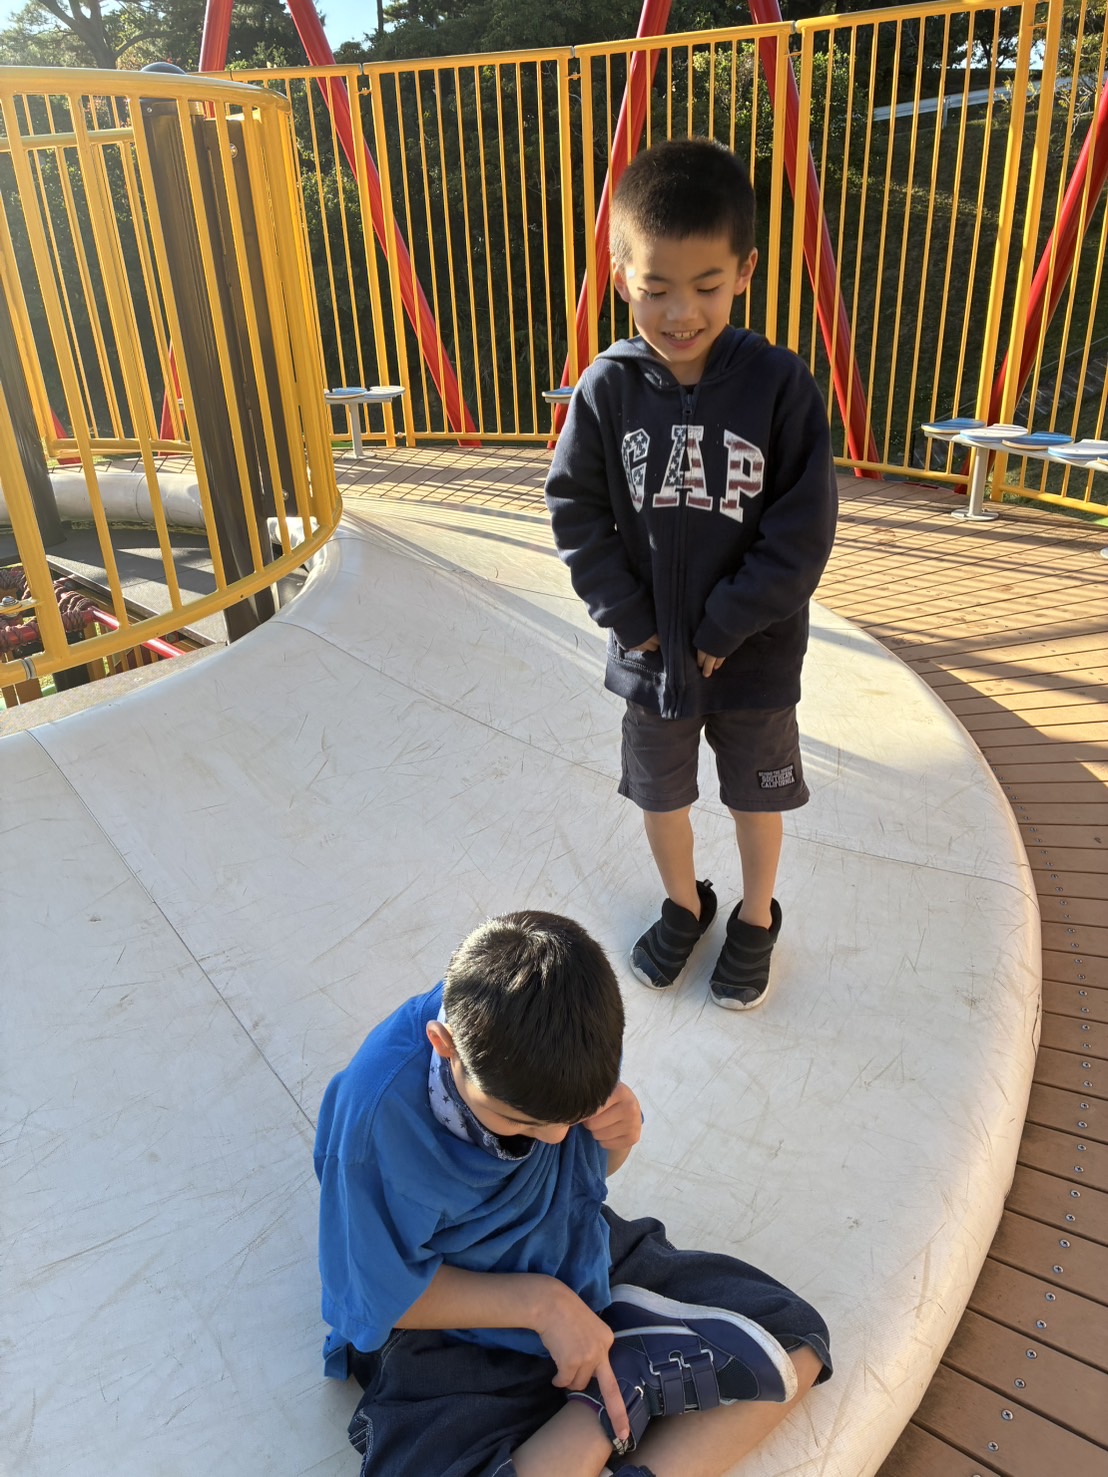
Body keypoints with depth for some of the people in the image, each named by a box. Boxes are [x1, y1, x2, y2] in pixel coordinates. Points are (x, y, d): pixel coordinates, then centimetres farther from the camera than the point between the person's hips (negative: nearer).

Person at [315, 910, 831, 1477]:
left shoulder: (568, 1039, -17)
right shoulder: (377, 1112, -32)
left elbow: (583, 1169, 3)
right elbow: (377, 1295, -18)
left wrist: (618, 1138, -21)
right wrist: (540, 1302, -23)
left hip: (581, 1260, 5)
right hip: (453, 1320, -4)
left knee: (794, 1345, -3)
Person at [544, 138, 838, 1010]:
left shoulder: (779, 386, -16)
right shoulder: (607, 390, -11)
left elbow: (802, 532, -15)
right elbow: (577, 512, -5)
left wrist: (724, 629, -17)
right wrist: (632, 619, -10)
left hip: (754, 655, -1)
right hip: (650, 653, 2)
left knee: (757, 797, 18)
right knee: (661, 796, 19)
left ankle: (756, 918, 45)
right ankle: (684, 906, 47)